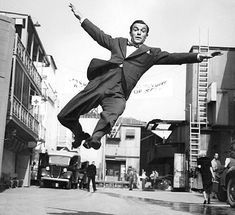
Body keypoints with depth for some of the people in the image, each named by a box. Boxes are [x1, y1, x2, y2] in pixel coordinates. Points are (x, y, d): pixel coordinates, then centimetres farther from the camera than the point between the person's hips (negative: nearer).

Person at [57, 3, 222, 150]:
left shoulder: (151, 53, 17)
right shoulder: (118, 42, 26)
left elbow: (173, 57, 8)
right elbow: (99, 35, 35)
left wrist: (198, 57, -3)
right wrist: (81, 17, 39)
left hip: (117, 95, -3)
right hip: (96, 86, 4)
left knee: (109, 118, -39)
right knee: (65, 117, 2)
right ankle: (81, 136, 27)